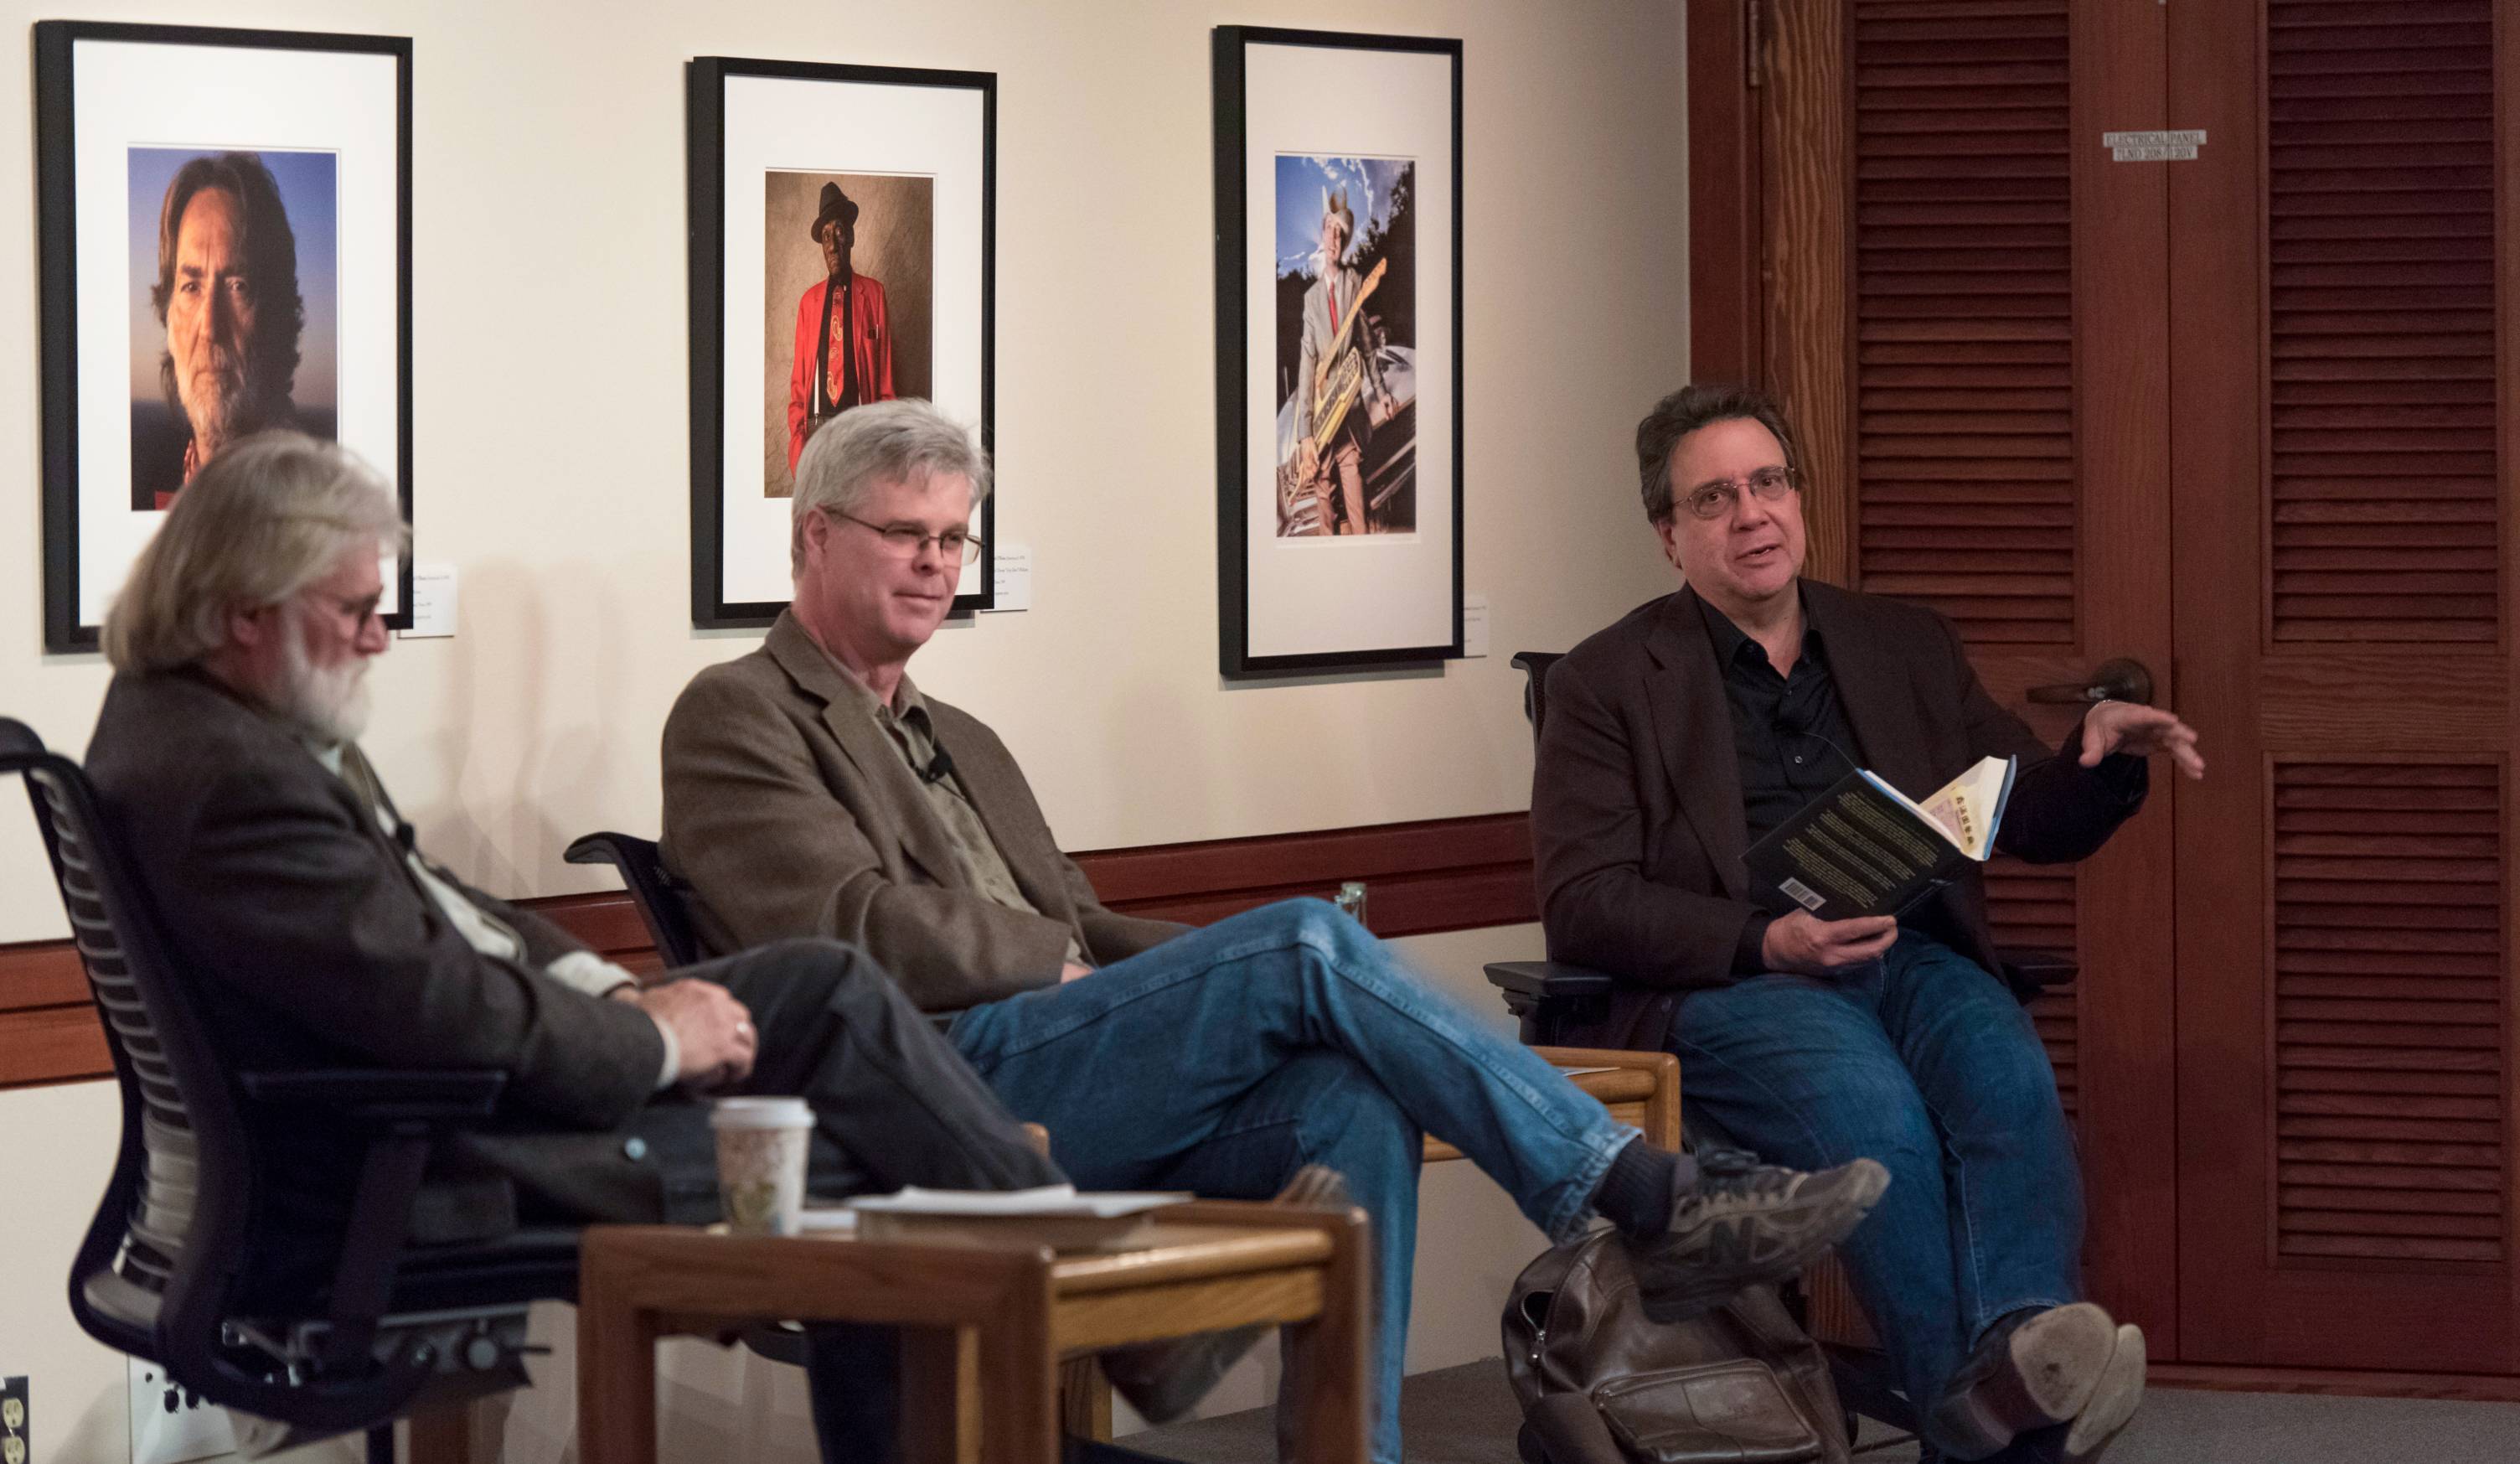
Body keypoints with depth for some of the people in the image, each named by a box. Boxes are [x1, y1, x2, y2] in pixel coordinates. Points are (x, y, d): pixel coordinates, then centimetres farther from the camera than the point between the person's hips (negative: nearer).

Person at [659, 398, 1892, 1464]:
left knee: (1350, 1102, -24)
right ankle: (1648, 1200, -20)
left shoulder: (961, 744, 33)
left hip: (1062, 1098, 8)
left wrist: (1219, 965, 4)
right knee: (1307, 945, -22)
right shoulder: (736, 717, 6)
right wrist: (1049, 961, 0)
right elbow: (857, 931, -9)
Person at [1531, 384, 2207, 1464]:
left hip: (1912, 958, 3)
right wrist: (1765, 940, -15)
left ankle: (2024, 1350, -51)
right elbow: (1582, 906, 0)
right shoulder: (1607, 684, 10)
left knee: (2008, 1074, -32)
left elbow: (2034, 823, 24)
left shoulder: (1907, 648, 23)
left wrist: (2104, 756, 1)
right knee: (1874, 1109, -36)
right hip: (1726, 988, -3)